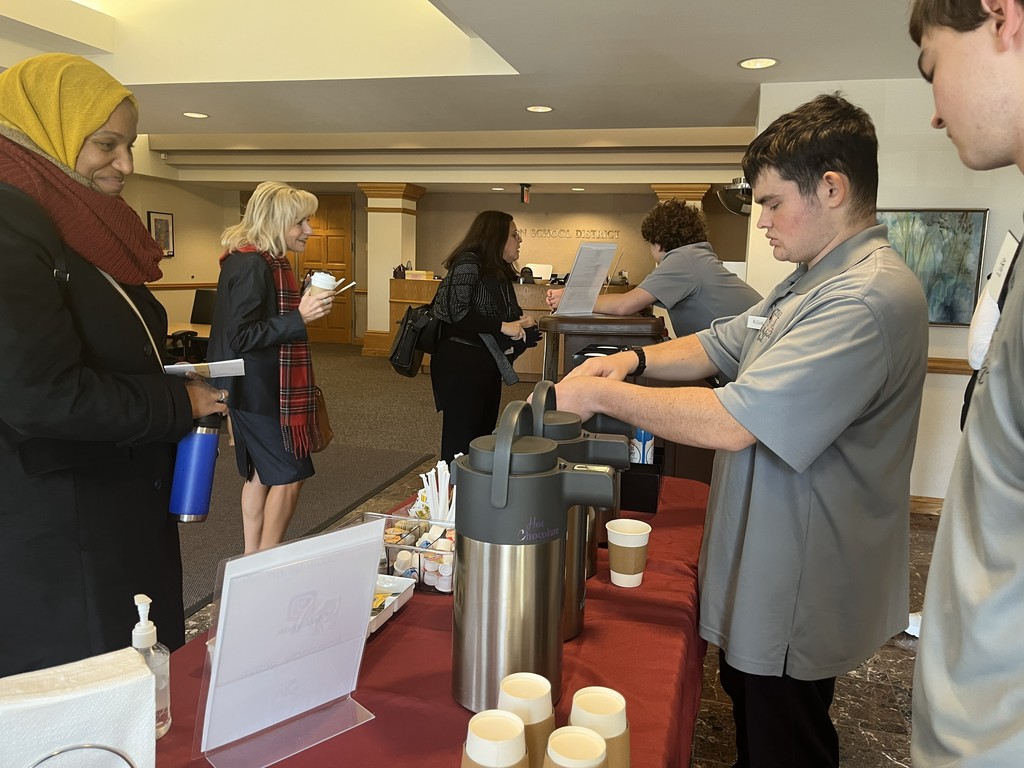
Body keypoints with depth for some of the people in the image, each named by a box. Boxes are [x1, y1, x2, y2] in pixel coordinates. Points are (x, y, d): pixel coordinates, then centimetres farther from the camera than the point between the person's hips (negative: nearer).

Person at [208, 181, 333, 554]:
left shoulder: (266, 261, 12)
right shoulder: (251, 264, -20)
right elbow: (242, 336, -23)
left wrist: (304, 307, 15)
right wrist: (299, 317, -27)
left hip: (264, 388, 11)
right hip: (259, 390, -11)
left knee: (261, 475, 16)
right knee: (289, 476, -3)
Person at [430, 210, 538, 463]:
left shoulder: (500, 271, 13)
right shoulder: (468, 263, -13)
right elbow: (454, 309, -23)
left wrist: (521, 320, -2)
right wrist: (502, 326, -21)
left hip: (488, 363, 9)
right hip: (461, 363, -9)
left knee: (484, 435, 14)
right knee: (461, 440, -3)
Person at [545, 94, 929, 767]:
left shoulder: (869, 297, -28)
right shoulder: (812, 282, 7)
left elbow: (733, 423, -33)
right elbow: (720, 346, 12)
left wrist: (601, 394, -23)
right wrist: (635, 359, -7)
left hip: (798, 592, -9)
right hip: (766, 569, 10)